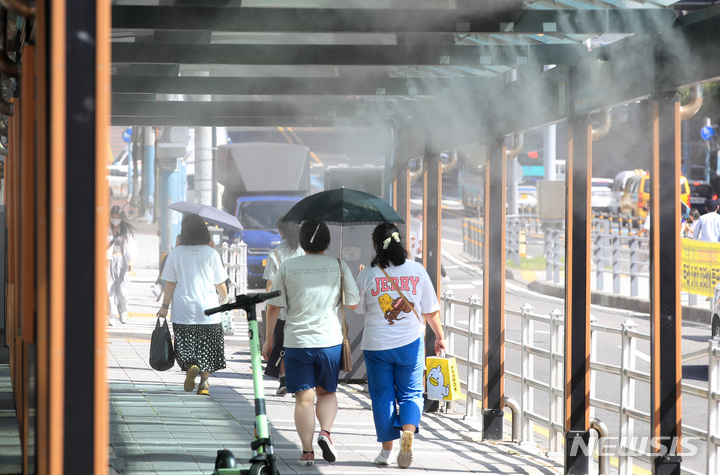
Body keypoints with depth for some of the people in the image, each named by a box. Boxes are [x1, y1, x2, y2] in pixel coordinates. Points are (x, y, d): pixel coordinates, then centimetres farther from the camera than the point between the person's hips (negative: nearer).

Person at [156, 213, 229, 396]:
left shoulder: (175, 254, -4)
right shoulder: (211, 254, -4)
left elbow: (170, 283, -3)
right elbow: (220, 284, 2)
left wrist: (165, 306, 5)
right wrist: (224, 298, 22)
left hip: (183, 310, 0)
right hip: (208, 308, 0)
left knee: (185, 346, 10)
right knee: (206, 347, 9)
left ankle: (190, 367, -17)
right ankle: (204, 383, 5)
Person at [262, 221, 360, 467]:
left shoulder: (287, 267, -1)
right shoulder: (339, 266, -1)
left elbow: (273, 307, 1)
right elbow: (353, 303, 4)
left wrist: (268, 339, 11)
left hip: (297, 342, -1)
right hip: (330, 341, 1)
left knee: (304, 398, 3)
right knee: (327, 392, 19)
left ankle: (307, 451, -1)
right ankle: (325, 432, -3)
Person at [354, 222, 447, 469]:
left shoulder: (368, 274, -8)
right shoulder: (417, 270, -4)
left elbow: (358, 308, 6)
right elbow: (431, 310, 1)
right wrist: (440, 336, 15)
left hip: (377, 346, -1)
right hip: (410, 343, 1)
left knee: (382, 396, 10)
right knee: (410, 393, 10)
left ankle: (386, 450, 13)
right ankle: (408, 431, -17)